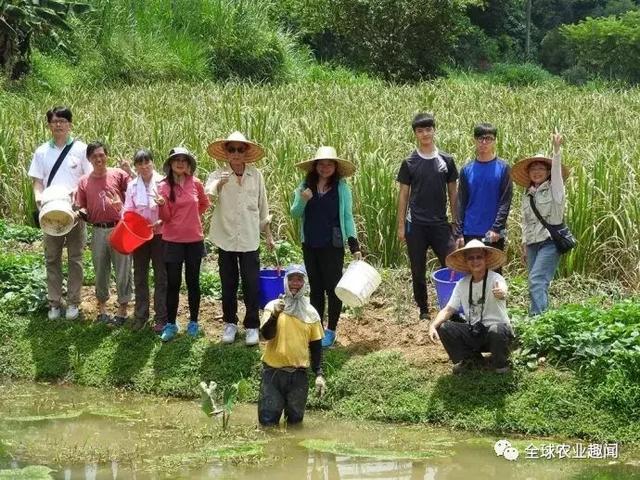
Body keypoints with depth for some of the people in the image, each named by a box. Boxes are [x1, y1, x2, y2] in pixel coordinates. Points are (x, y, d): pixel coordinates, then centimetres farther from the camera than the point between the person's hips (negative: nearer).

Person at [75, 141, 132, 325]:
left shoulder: (119, 175, 0)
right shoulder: (84, 182, 7)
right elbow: (82, 208, 9)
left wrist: (130, 171, -19)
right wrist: (82, 212, -12)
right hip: (98, 232, 3)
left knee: (123, 271, 2)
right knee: (100, 272, 11)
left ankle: (122, 309, 12)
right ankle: (102, 308, 23)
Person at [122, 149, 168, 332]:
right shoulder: (132, 186, 6)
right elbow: (128, 210, 6)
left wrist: (161, 221, -21)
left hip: (159, 234, -4)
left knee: (161, 277, 0)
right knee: (140, 277, 10)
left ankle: (161, 318, 6)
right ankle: (140, 315, 20)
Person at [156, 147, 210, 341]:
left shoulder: (195, 183, -1)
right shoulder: (164, 186, -5)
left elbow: (205, 204, 17)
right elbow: (165, 217, -8)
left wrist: (191, 216, 8)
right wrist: (162, 205, -26)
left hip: (194, 239, 1)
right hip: (173, 240, -1)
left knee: (192, 281, 9)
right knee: (173, 283, 2)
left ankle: (193, 322, 19)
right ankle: (170, 324, 10)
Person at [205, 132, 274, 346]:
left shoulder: (255, 175, -1)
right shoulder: (218, 175, -7)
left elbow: (262, 207, 9)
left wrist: (268, 234, 14)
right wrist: (219, 185, -47)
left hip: (249, 240, 0)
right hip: (226, 239, 0)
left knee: (252, 285, 1)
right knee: (228, 284, 11)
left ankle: (252, 326, 13)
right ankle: (230, 323, 25)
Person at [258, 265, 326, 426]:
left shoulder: (311, 313, 5)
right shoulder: (274, 306, -2)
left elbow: (316, 346, 9)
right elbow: (266, 335, -14)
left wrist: (319, 374, 1)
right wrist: (275, 315, -30)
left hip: (299, 375, 2)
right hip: (273, 372, -2)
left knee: (295, 419, 4)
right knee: (267, 420, -4)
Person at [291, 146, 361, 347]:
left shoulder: (342, 188, -4)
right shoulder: (305, 186, 2)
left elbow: (347, 217, 0)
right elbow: (295, 213, 2)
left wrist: (354, 244, -5)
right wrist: (302, 200, -19)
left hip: (333, 245, -3)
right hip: (310, 245, 3)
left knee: (332, 287, 2)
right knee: (315, 287, 13)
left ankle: (331, 331, 12)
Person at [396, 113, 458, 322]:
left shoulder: (446, 161, 4)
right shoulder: (409, 163, 1)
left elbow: (452, 192, 9)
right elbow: (403, 194, 4)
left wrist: (456, 222, 5)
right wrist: (401, 225, 0)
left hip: (440, 224, 0)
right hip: (416, 225, 0)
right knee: (418, 271, 6)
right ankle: (423, 310, 17)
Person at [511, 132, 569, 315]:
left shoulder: (553, 189, 0)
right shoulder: (527, 195, 16)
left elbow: (557, 171, -18)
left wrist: (556, 150, -30)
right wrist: (524, 244, 18)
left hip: (550, 241, -6)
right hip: (532, 243, 6)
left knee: (537, 281, -19)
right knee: (537, 283, 4)